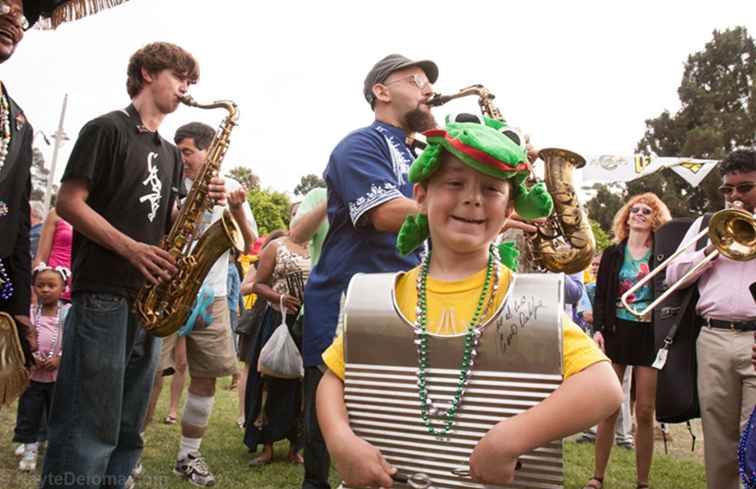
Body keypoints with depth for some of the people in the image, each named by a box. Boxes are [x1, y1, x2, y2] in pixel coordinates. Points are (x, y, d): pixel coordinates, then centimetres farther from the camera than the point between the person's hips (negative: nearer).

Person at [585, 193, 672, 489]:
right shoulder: (612, 254, 9)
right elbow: (601, 296, 6)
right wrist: (598, 329, -4)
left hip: (649, 335, -1)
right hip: (616, 331, 1)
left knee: (645, 412, 2)